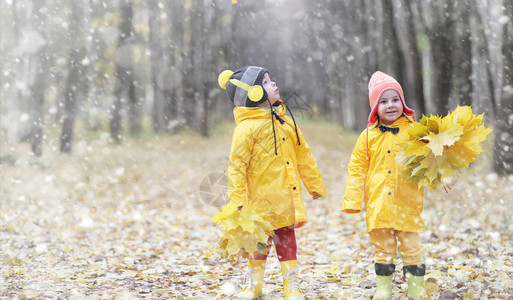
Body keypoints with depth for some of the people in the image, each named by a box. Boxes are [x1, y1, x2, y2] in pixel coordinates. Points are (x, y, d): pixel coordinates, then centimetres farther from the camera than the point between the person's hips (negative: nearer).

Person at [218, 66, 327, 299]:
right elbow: (236, 166, -13)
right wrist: (237, 201, -18)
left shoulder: (284, 119, 8)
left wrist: (315, 184, 20)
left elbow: (302, 154, 16)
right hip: (261, 198, -5)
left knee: (286, 237, 10)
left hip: (286, 196, 5)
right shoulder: (246, 128, -13)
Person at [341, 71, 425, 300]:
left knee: (411, 248, 4)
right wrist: (352, 199, 2)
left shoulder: (413, 131, 1)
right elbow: (357, 168, 7)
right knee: (383, 249, 10)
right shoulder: (369, 136, 5)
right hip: (378, 203, 1)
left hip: (407, 204, -1)